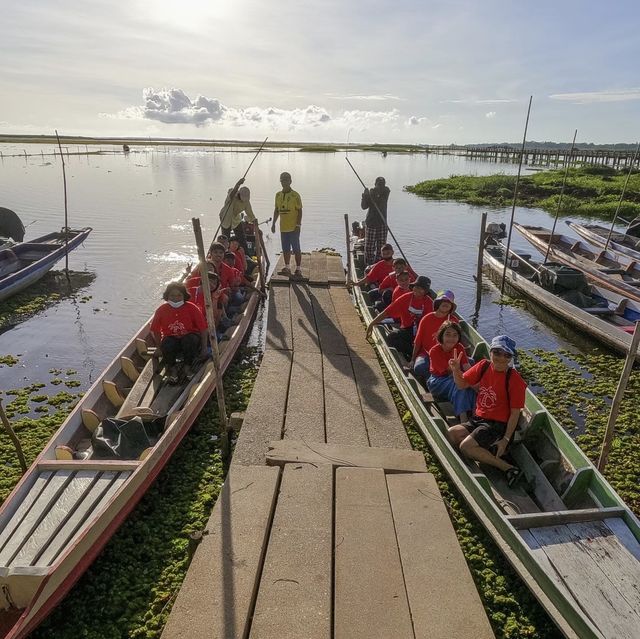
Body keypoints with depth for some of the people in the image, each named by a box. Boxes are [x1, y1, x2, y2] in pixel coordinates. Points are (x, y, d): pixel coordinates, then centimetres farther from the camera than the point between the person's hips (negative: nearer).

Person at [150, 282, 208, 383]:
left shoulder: (192, 308, -12)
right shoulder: (161, 310, -7)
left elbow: (203, 329, -8)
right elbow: (155, 330, 4)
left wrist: (204, 348, -11)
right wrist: (159, 347, 3)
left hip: (189, 338, -1)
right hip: (171, 338, 1)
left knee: (190, 340, -35)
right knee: (167, 343, -33)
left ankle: (187, 367, -11)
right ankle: (172, 369, -5)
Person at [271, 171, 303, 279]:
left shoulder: (295, 195, -7)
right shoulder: (278, 195, 10)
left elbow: (300, 211, -7)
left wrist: (298, 225, -14)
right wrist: (273, 223, 14)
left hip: (293, 227, -5)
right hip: (283, 227, 6)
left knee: (296, 249, -1)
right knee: (285, 249, 13)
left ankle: (298, 270, 5)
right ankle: (287, 268, 24)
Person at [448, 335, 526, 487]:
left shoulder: (514, 379, -15)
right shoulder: (484, 366, 0)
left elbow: (515, 413, -12)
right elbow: (462, 384, 10)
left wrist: (506, 440, -14)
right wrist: (456, 370, -11)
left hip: (498, 425, -6)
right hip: (478, 419, 6)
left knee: (465, 446, -24)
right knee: (451, 433, -14)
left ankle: (509, 468, -13)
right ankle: (490, 451, -6)